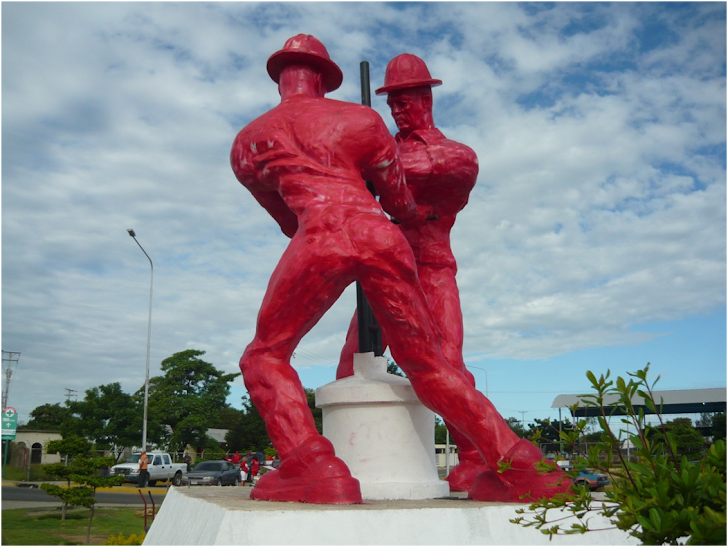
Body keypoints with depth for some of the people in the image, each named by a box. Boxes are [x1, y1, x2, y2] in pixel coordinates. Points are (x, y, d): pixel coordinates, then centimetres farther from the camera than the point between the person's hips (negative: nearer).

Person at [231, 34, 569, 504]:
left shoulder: (247, 141, 27)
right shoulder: (362, 119, 27)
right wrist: (418, 216, 55)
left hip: (321, 234, -2)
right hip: (380, 234, 3)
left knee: (266, 356, 11)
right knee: (427, 363, 13)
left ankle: (311, 468, -10)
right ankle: (516, 463, 4)